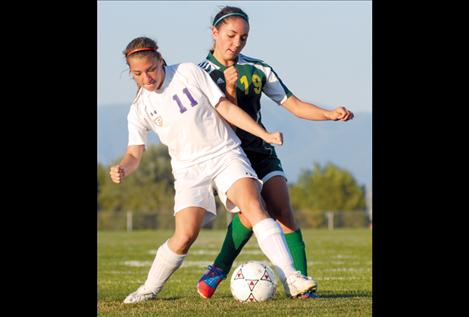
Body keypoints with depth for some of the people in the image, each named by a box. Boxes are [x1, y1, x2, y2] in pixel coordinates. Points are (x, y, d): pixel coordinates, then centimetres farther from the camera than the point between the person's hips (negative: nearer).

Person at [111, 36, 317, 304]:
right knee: (185, 235, -16)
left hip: (225, 154, -1)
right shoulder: (140, 109, 2)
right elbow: (135, 154, -1)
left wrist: (265, 135, -7)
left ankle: (291, 277, -31)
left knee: (253, 205, -25)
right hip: (189, 169, 1)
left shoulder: (189, 73, -3)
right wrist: (123, 169, -26)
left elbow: (226, 108, -1)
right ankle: (150, 289, 7)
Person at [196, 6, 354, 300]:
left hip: (261, 152, 4)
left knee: (284, 212, -14)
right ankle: (218, 270, -3)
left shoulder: (258, 70, 8)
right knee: (250, 212, -24)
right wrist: (230, 89, -24)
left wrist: (331, 114, -8)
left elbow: (293, 104, 7)